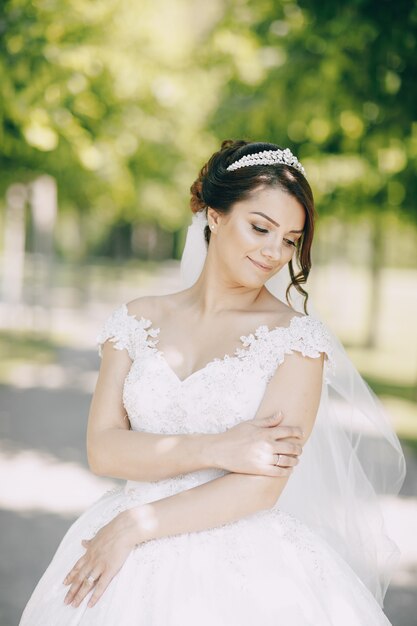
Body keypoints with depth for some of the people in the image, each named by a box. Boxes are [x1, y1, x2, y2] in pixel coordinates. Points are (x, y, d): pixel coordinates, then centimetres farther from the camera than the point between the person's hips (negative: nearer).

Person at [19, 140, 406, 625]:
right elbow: (103, 449, -2)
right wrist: (218, 449, -13)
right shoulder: (137, 321, 7)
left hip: (247, 568, -2)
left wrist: (136, 524, -12)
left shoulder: (297, 338, -3)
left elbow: (261, 486, -10)